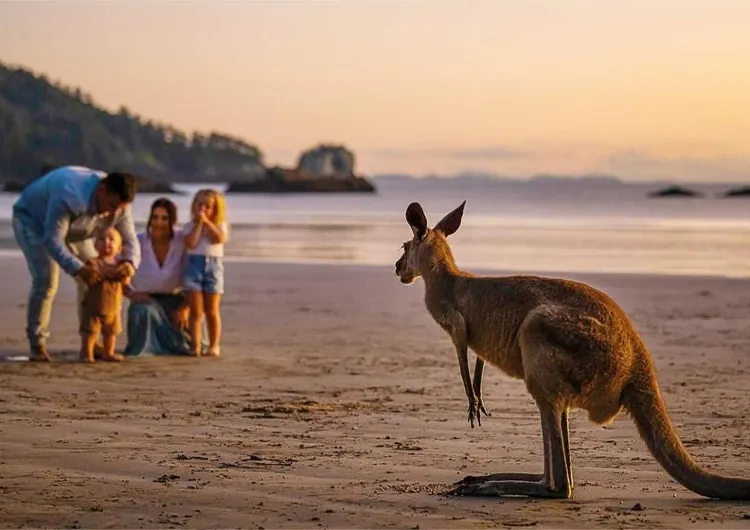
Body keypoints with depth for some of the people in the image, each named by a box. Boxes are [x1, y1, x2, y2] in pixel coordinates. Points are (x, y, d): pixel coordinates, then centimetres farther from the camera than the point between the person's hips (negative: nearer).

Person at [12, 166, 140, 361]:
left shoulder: (119, 203, -22)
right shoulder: (69, 196, -44)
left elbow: (130, 240, -15)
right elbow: (52, 241, -41)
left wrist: (129, 262, -39)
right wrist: (78, 269, -51)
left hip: (72, 228, 7)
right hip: (32, 218, -7)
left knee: (94, 276, -3)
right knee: (46, 280, -22)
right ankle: (37, 346, -11)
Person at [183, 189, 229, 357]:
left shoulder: (220, 225, 7)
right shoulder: (190, 226, 7)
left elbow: (219, 238, -14)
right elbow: (190, 243, -11)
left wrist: (206, 221, -9)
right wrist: (198, 223, -6)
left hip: (213, 266, 0)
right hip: (194, 265, 0)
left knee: (212, 311, 4)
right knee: (195, 311, -2)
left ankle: (214, 345, 10)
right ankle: (195, 345, 0)